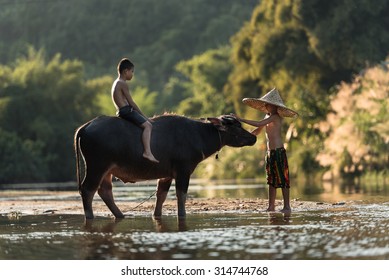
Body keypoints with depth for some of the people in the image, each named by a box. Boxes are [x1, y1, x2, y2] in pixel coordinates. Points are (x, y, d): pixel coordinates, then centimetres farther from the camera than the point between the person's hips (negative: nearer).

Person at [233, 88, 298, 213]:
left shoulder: (275, 117, -14)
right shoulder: (268, 116, 13)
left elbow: (259, 124, -26)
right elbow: (257, 131, 20)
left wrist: (241, 119, -24)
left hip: (278, 151, -9)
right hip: (270, 152, 9)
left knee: (282, 179, -6)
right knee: (272, 180, 11)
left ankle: (287, 207, -3)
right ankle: (271, 206, 15)